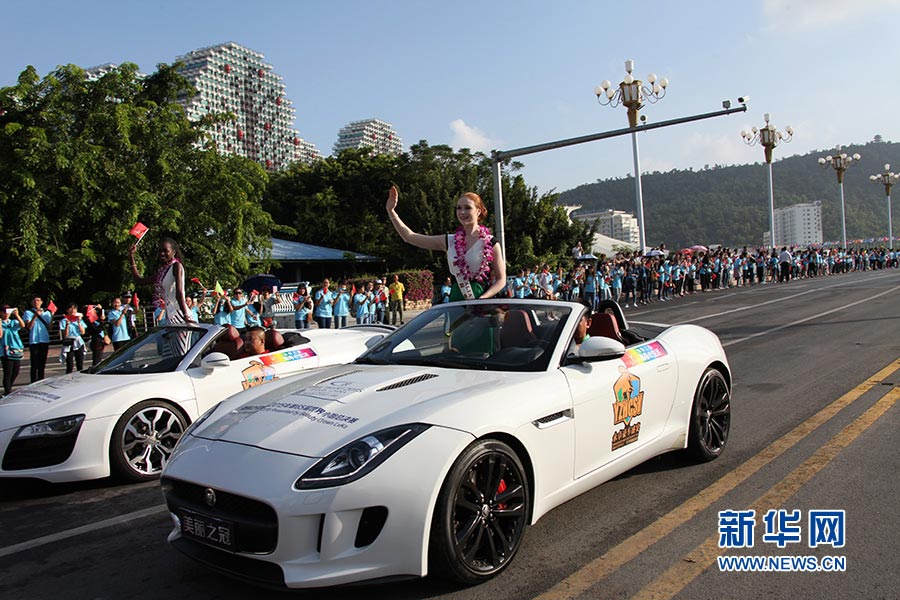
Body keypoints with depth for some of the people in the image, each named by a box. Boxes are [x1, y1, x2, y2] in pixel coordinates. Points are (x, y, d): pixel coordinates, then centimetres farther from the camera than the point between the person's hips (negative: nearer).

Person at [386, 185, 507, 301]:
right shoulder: (449, 241, 10)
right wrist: (391, 211, 6)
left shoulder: (491, 244, 0)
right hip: (455, 300, 3)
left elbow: (501, 279, 1)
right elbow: (409, 236, 13)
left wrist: (481, 299, -15)